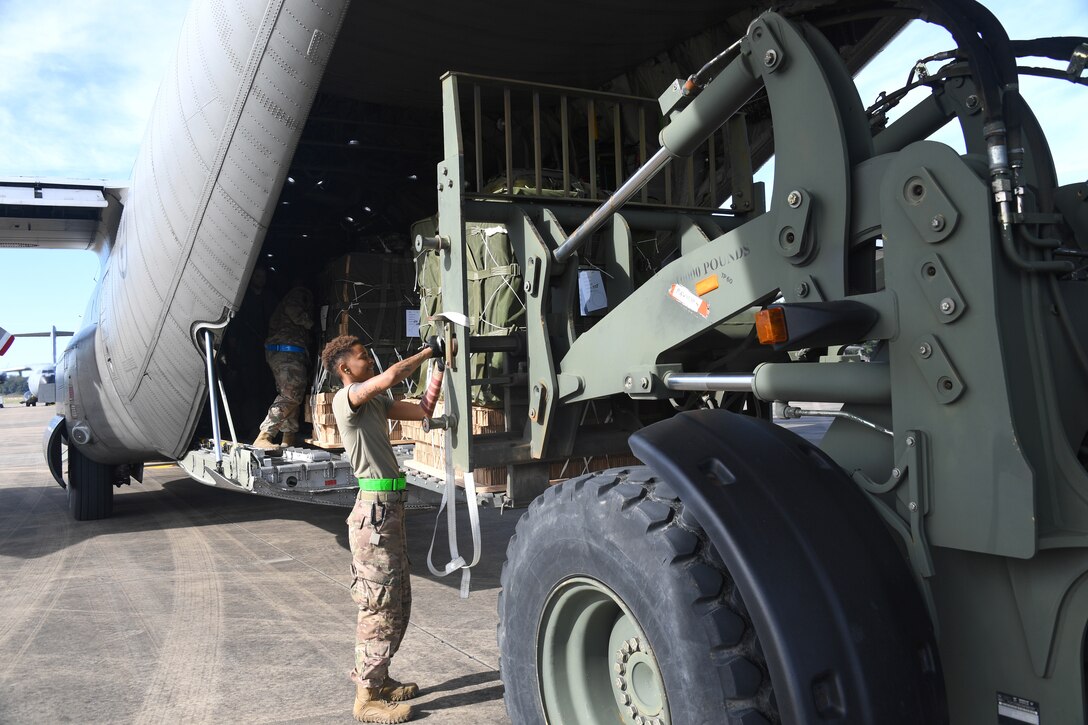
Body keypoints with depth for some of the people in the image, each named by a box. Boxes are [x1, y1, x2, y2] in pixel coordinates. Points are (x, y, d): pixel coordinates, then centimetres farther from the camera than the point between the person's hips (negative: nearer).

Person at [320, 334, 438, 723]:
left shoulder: (376, 400, 16)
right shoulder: (345, 398, -11)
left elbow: (420, 410, 15)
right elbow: (391, 376, -28)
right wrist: (429, 350, -16)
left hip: (390, 508, 10)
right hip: (375, 509, -10)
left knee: (397, 601, 17)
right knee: (380, 605, -4)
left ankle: (377, 678, 30)